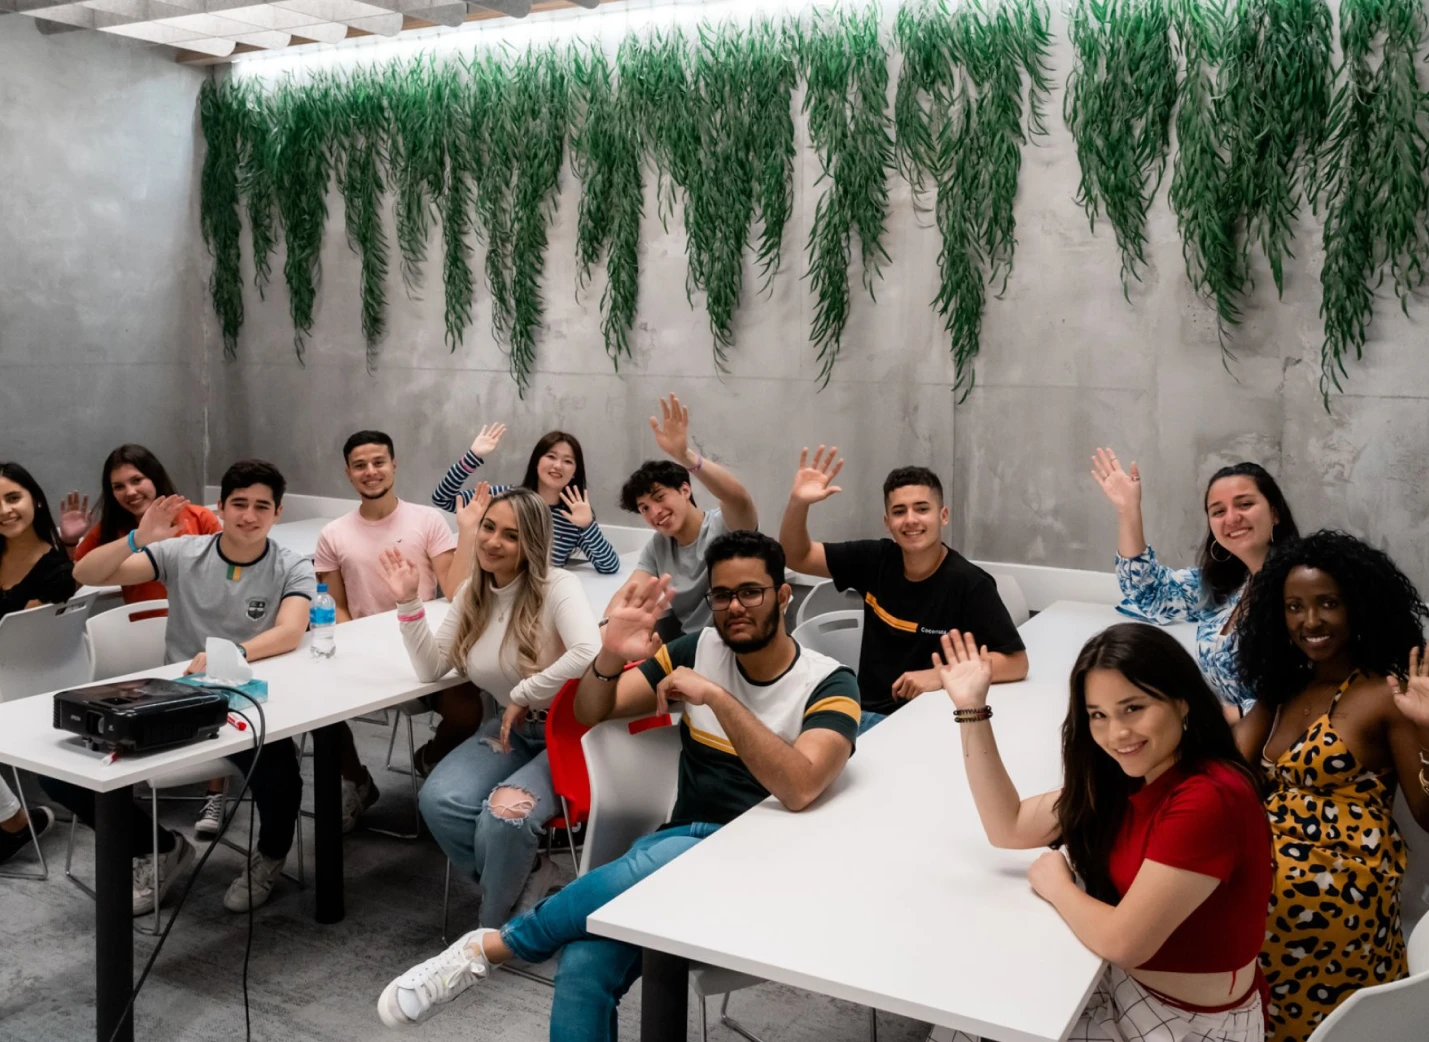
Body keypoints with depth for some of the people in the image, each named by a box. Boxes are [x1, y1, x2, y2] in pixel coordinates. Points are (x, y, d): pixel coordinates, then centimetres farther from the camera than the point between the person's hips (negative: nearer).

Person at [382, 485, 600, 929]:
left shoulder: (557, 586, -17)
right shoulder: (472, 592, 4)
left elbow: (588, 655, -36)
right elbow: (431, 668, 7)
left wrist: (523, 696, -24)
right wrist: (409, 602, -4)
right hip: (510, 729, 7)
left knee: (503, 817, -29)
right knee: (439, 801, -20)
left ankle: (494, 929, 0)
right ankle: (516, 889, 5)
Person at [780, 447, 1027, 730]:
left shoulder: (969, 583, -12)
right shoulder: (874, 560, 1)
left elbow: (1016, 662, -12)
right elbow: (796, 557, 8)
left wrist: (940, 676, -22)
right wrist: (798, 503, -11)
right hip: (863, 711, 5)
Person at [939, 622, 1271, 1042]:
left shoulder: (1208, 801, -28)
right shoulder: (1122, 777, -3)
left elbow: (1122, 940, -27)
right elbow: (1008, 828, 2)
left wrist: (1055, 885, -8)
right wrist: (971, 709, -5)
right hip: (1126, 986, 6)